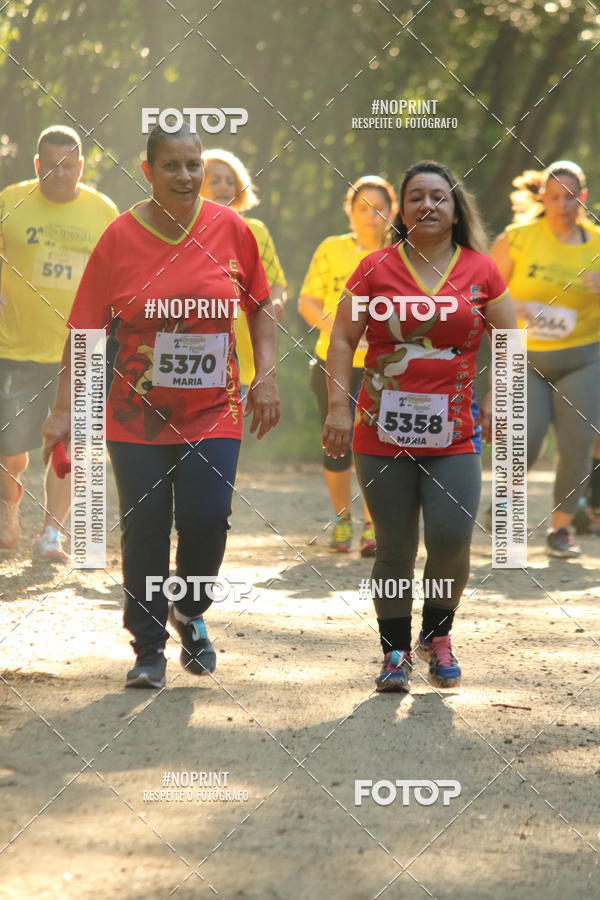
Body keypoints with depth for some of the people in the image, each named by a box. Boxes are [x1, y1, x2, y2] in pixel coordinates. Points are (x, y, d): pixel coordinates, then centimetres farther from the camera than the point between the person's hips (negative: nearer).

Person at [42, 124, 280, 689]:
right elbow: (86, 330, -3)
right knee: (144, 527, 1)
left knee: (208, 517, -10)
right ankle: (149, 648, 16)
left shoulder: (230, 229, -1)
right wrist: (64, 409, -7)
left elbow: (260, 305, 12)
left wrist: (266, 376, 2)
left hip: (212, 411, 1)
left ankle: (190, 612, 20)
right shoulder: (120, 238, -5)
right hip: (137, 412, 0)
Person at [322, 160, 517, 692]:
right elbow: (343, 339, 3)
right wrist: (339, 407, -5)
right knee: (396, 549, 3)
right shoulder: (376, 269, 2)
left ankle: (438, 635, 15)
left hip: (454, 434, 1)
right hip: (384, 434, 0)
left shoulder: (480, 271, 5)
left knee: (452, 541, -10)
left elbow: (509, 341, 12)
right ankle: (396, 653, 15)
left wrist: (493, 398, -1)